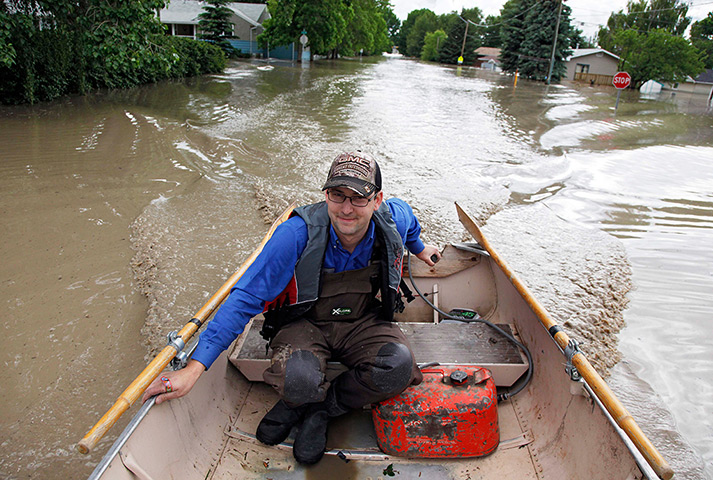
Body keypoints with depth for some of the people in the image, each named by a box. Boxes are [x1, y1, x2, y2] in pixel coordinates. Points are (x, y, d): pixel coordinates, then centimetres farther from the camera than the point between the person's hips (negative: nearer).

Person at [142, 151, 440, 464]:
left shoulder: (394, 220, -15)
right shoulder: (298, 233, -27)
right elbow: (246, 297, -26)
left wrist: (418, 248, 35)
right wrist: (195, 367, -30)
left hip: (363, 322, 3)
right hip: (305, 323, -3)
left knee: (398, 367, -30)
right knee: (298, 380, -36)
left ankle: (318, 409, -4)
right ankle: (300, 396, 6)